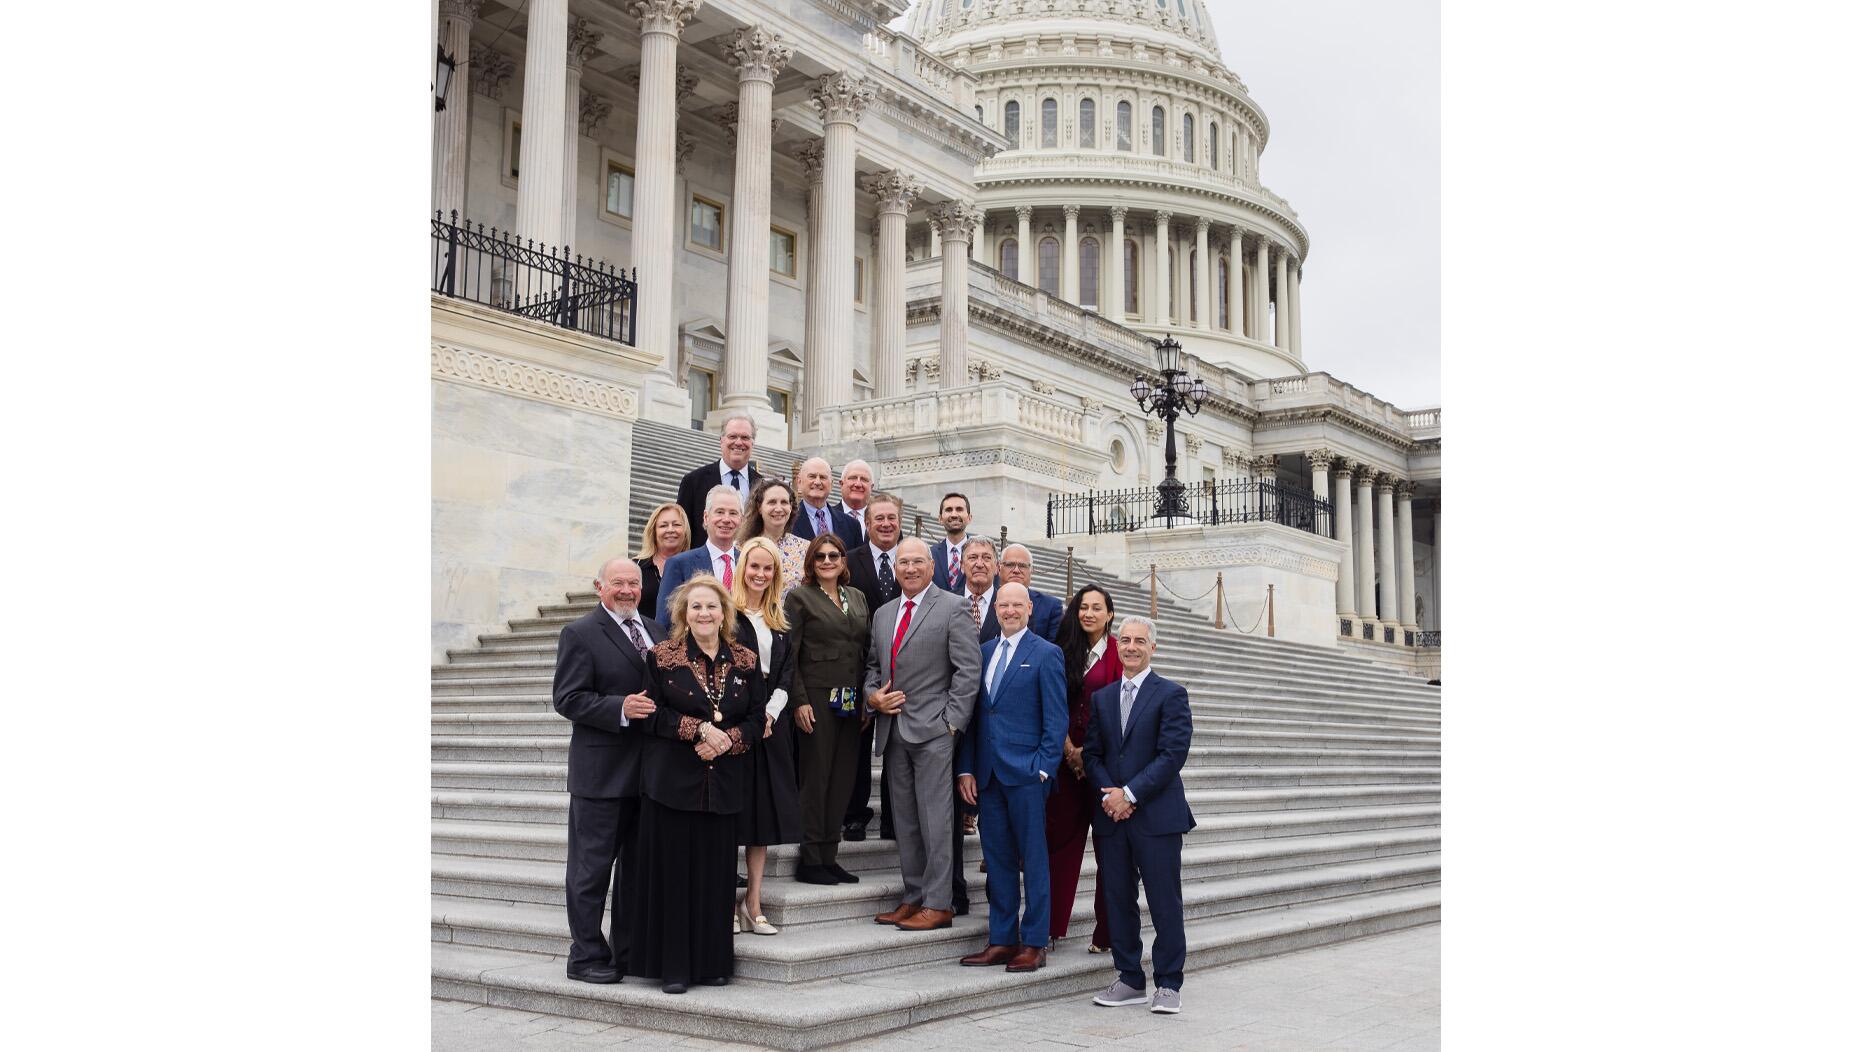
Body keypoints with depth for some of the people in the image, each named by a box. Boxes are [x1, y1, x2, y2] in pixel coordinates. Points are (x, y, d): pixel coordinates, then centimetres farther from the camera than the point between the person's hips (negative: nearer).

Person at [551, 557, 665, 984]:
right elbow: (567, 699, -12)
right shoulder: (579, 634, -5)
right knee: (592, 865, 1)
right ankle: (586, 957, 11)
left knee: (637, 865, 14)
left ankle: (628, 951, 25)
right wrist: (621, 709, -24)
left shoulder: (656, 631, 15)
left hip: (649, 768, 6)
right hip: (601, 769, -6)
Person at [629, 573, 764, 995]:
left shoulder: (745, 662, 8)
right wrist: (700, 728, -15)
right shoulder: (662, 657, 1)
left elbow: (757, 719, 7)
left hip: (723, 781, 3)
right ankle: (673, 965, 8)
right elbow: (653, 713, -5)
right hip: (672, 779, -2)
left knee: (717, 871, 5)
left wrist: (727, 739, -11)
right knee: (672, 870, -1)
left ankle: (712, 961, 17)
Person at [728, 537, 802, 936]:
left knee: (764, 812, 6)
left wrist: (769, 713, -6)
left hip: (769, 725, 5)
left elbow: (787, 674, 10)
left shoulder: (782, 621, 14)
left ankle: (753, 904, 12)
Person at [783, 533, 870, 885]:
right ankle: (810, 860, 5)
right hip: (817, 698, -5)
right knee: (816, 777, -2)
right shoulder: (800, 598, -1)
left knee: (843, 778, 6)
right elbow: (789, 655, -5)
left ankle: (828, 857, 14)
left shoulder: (857, 598, 14)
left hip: (851, 702, 5)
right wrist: (799, 701, -13)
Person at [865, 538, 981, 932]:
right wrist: (872, 695, 3)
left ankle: (937, 904, 0)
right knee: (906, 821, 10)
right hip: (894, 730, 6)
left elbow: (969, 668, -8)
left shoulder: (951, 609, -3)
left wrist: (952, 720, -12)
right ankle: (913, 898, 17)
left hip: (933, 730, -6)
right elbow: (872, 665, 23)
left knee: (934, 820, -5)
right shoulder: (883, 614, 17)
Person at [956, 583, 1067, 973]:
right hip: (988, 774, 5)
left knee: (1033, 860, 1)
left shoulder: (1046, 654, -2)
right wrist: (966, 768, 8)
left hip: (1027, 773, -5)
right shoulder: (983, 652, 14)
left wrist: (1043, 768, -12)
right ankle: (1002, 940, 17)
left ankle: (1034, 944, 8)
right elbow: (973, 714, 14)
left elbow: (1056, 720, -5)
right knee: (997, 858, 9)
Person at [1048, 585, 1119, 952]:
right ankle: (1053, 924, 12)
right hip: (1068, 756, 4)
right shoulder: (1065, 652, 10)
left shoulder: (1119, 655, -2)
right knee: (1061, 838, 5)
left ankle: (1107, 933, 6)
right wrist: (1069, 749, -6)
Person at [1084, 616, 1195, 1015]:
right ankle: (1130, 980, 18)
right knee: (1118, 900, 8)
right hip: (1111, 816, 5)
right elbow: (1092, 753, 11)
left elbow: (1173, 754, -11)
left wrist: (1130, 794, -14)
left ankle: (1168, 984, 9)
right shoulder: (1102, 698, 14)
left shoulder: (1171, 695, -2)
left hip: (1157, 815, -5)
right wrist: (1109, 795, -7)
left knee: (1165, 903, -1)